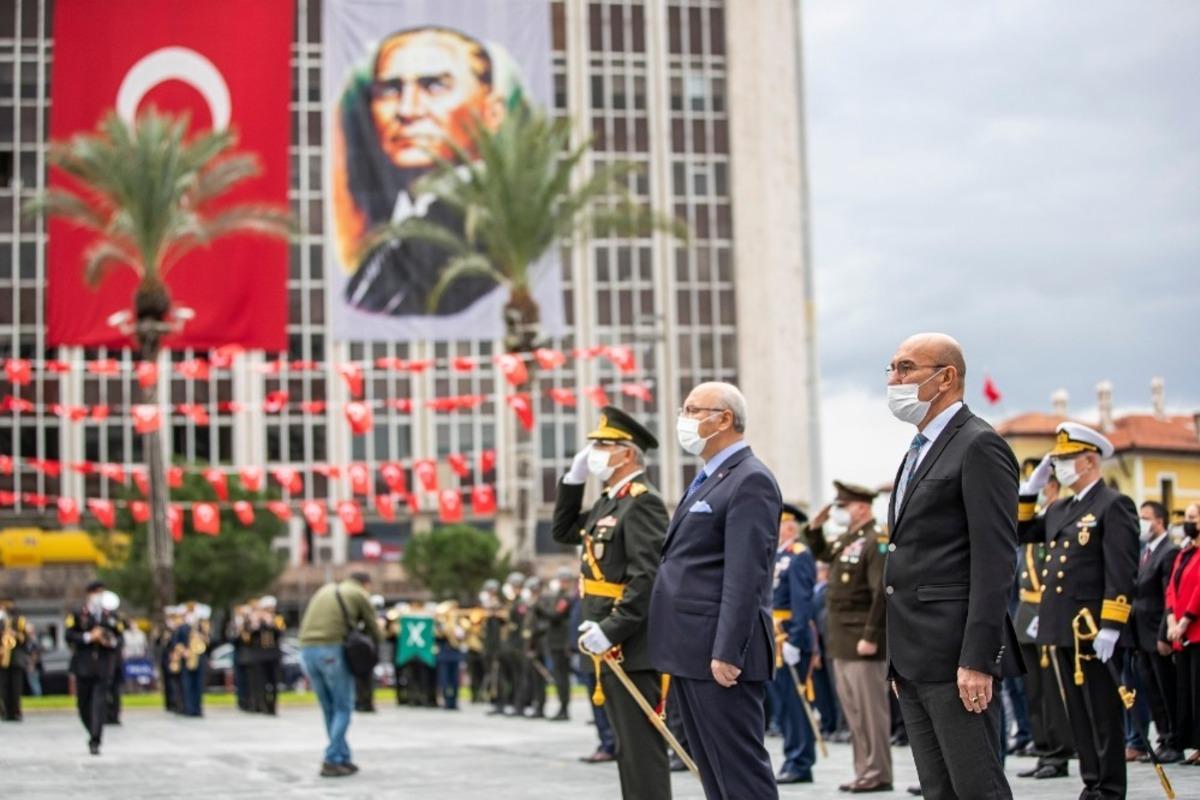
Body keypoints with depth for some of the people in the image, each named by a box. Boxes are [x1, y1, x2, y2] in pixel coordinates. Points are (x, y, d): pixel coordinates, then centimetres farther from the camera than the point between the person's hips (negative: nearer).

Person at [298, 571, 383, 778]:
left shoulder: (324, 590, 26)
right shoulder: (360, 595, 8)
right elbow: (374, 630, 9)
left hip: (307, 647, 6)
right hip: (332, 648, -6)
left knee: (329, 708, 13)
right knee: (343, 707, 1)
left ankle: (343, 758, 16)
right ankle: (332, 760, -7)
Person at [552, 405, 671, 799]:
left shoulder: (642, 503, -15)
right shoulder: (609, 502, 15)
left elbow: (649, 577, -23)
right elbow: (563, 531, 26)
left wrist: (611, 630, -25)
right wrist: (573, 479, 13)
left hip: (632, 649, -10)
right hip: (613, 647, 10)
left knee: (642, 748, -7)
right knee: (630, 748, 13)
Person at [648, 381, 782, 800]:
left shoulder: (750, 480, -11)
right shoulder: (707, 481, 19)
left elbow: (746, 576, -18)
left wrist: (727, 653, -23)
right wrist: (674, 656, 18)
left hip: (720, 655, -10)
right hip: (690, 654, 10)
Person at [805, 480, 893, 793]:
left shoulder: (876, 542, -14)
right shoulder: (846, 539, 14)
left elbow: (883, 593, -21)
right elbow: (822, 554, 35)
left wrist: (871, 637, -23)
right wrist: (815, 528, 16)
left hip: (862, 641, -10)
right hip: (842, 641, 10)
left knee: (869, 708, -5)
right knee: (852, 708, 13)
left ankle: (877, 773, 0)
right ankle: (863, 770, 20)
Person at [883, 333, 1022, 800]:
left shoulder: (979, 446, -9)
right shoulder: (919, 451, 21)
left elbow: (995, 561, -16)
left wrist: (977, 660, -22)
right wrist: (900, 659, 19)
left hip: (955, 656, -9)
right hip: (916, 662, 9)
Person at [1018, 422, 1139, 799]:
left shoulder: (1114, 505, -8)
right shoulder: (1059, 509, 17)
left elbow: (1122, 573, -14)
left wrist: (1109, 628, -21)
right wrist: (1032, 486, 14)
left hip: (1094, 631, -8)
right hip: (1062, 630, 8)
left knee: (1104, 714, -1)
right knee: (1078, 715, 11)